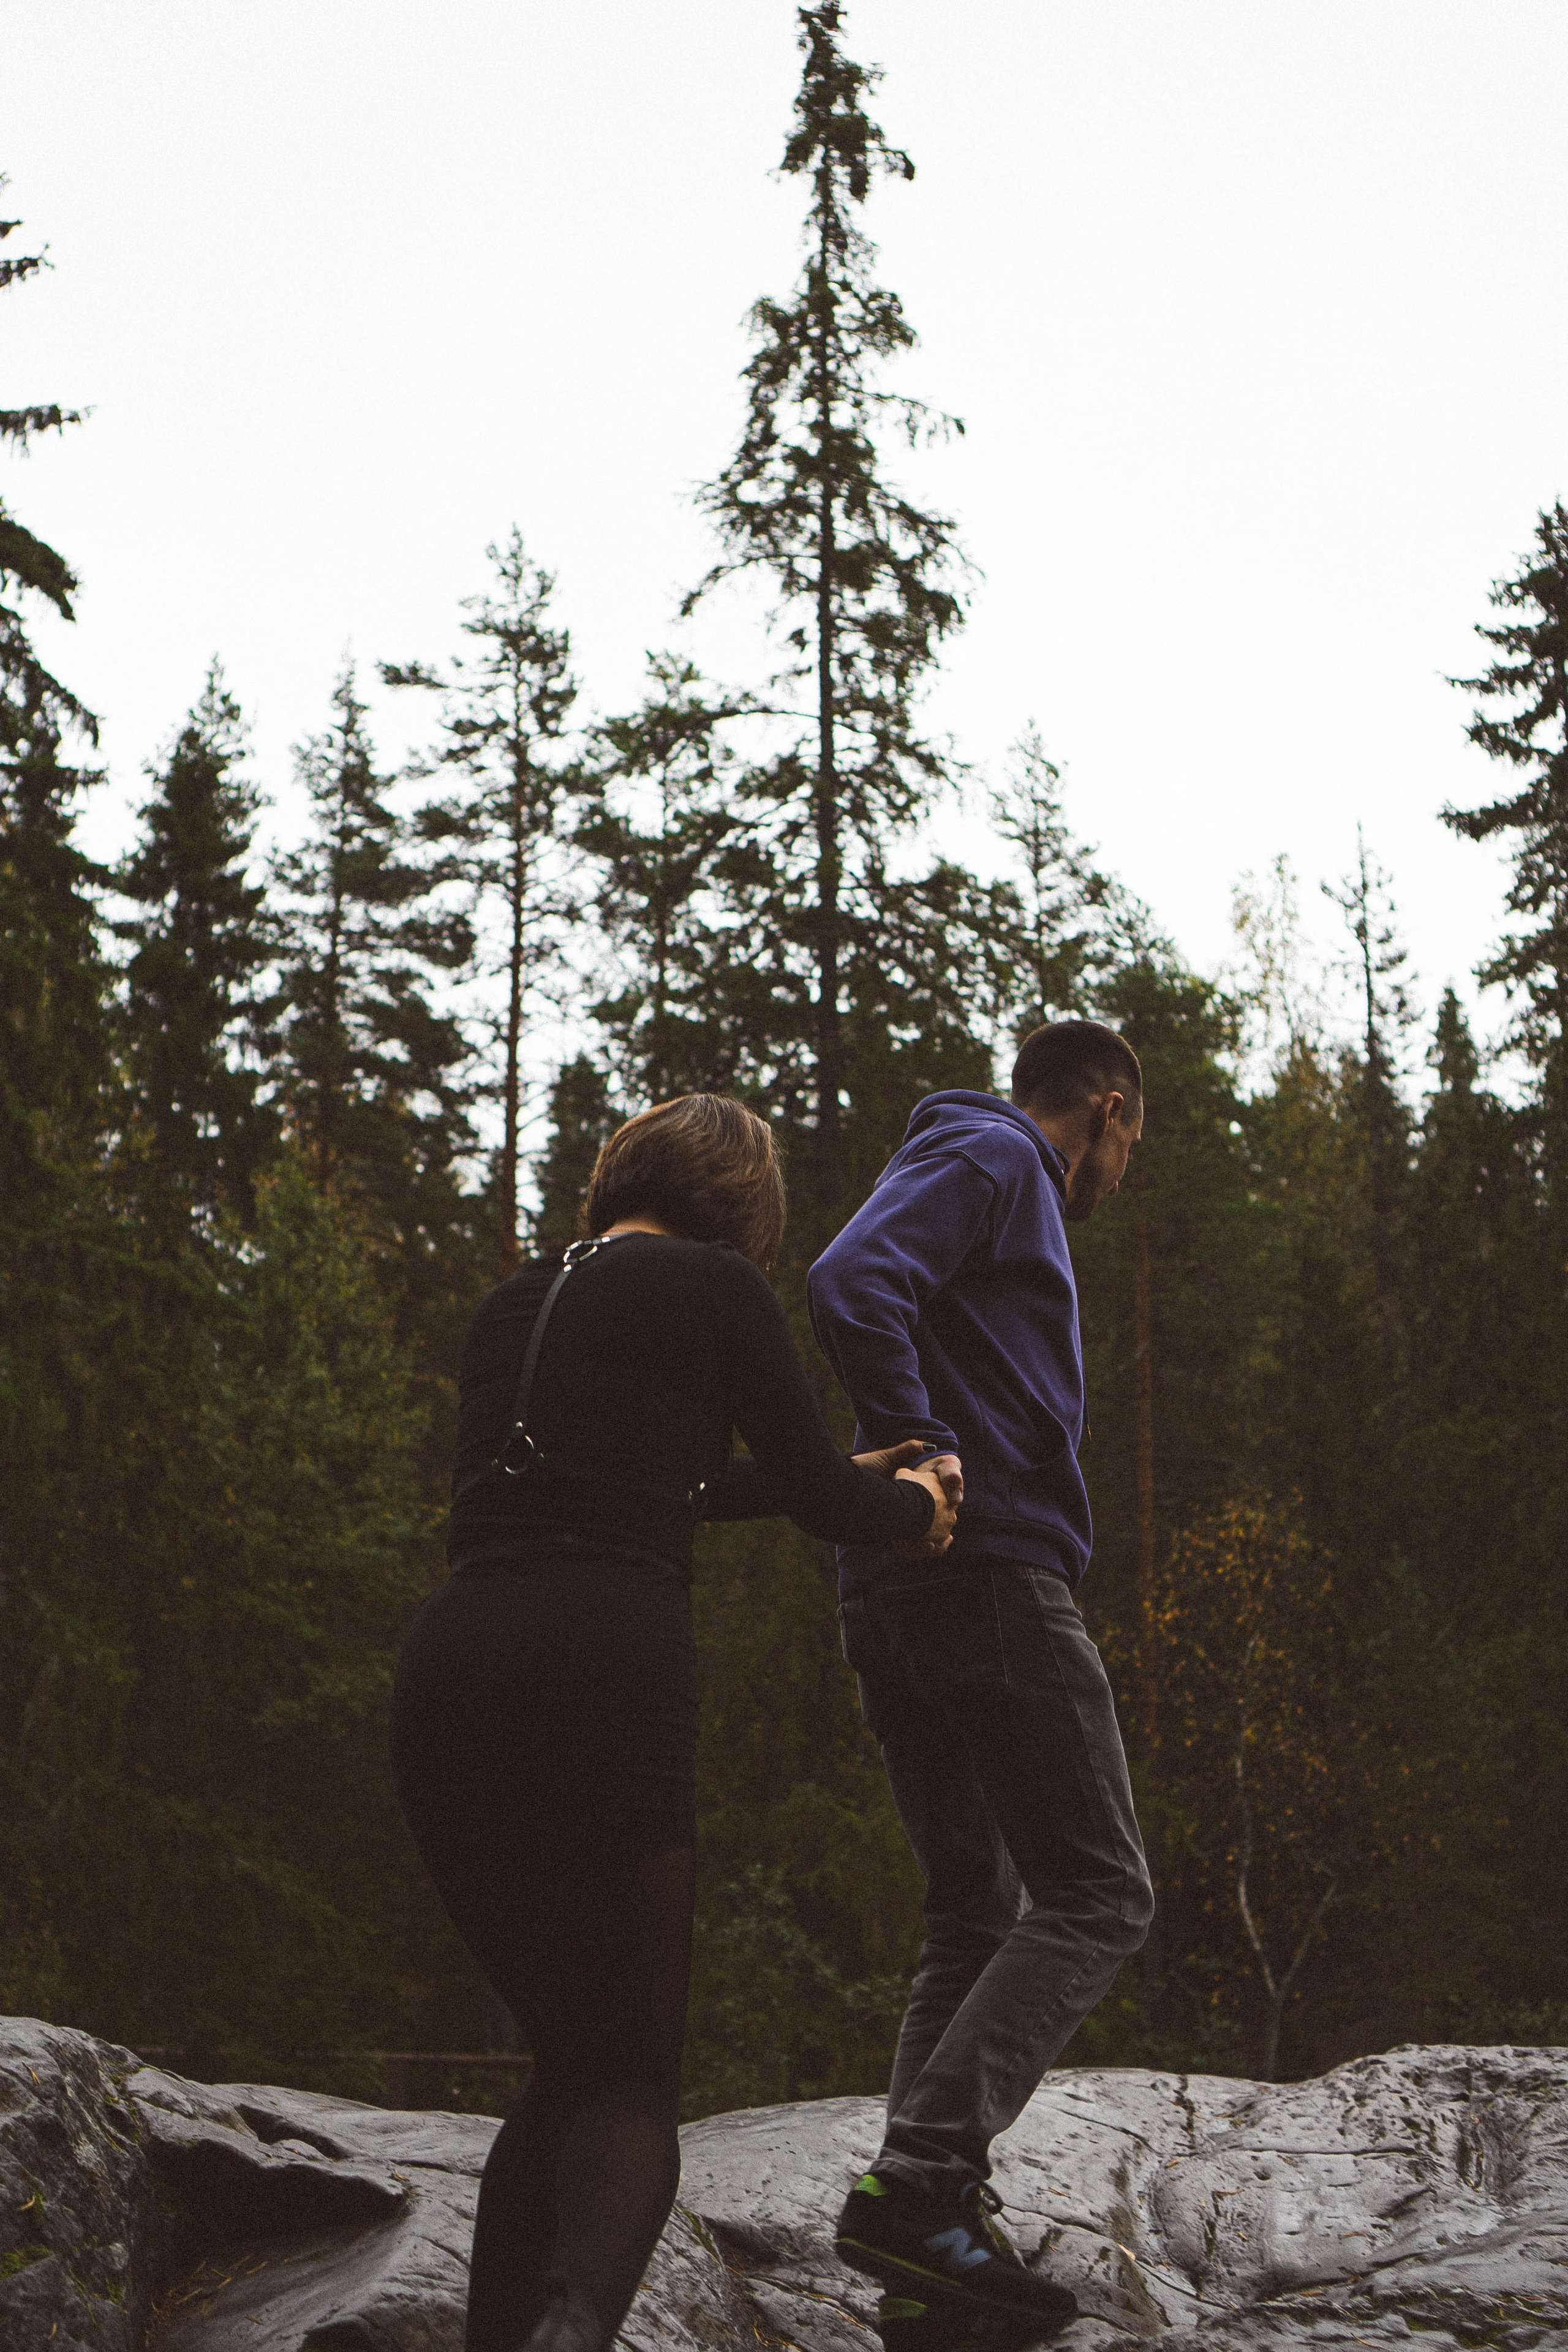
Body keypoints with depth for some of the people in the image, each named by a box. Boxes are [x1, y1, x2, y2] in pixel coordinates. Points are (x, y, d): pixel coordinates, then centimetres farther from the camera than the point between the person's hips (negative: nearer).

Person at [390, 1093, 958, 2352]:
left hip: (446, 1678, 6)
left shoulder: (515, 1300, 23)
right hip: (603, 1675, -6)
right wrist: (916, 1506, 32)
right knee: (632, 2084, 0)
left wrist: (847, 1480, 44)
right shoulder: (716, 1284, 5)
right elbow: (825, 1500, 10)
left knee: (572, 2059, 20)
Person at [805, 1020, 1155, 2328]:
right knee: (1097, 1894, -8)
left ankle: (925, 2216, 6)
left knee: (976, 1913, 12)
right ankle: (924, 2181, -19)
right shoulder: (993, 1161, -2)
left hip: (892, 1590, 10)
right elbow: (851, 1285, -20)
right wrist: (930, 1464, -18)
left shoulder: (983, 1172, 28)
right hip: (988, 1573, -10)